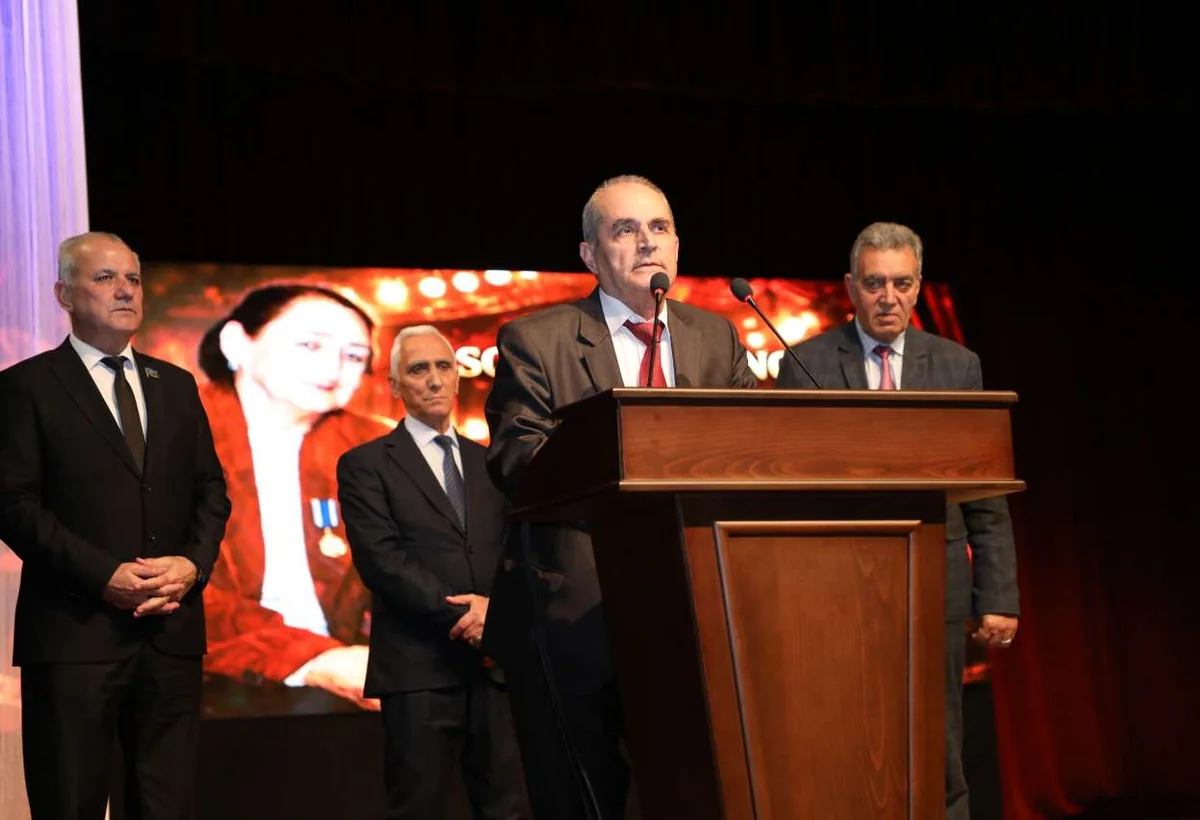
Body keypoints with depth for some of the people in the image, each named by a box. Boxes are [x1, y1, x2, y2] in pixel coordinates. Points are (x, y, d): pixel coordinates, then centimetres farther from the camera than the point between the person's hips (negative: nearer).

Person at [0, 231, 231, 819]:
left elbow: (211, 490, 16)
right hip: (75, 634, -5)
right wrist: (104, 575, -15)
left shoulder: (175, 385, 17)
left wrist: (194, 562, -4)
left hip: (171, 634, 5)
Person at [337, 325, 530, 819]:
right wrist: (460, 615, -14)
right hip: (419, 666, -4)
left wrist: (496, 606, -11)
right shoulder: (366, 465, 5)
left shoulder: (489, 463, 19)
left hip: (496, 662, 4)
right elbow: (380, 558, -7)